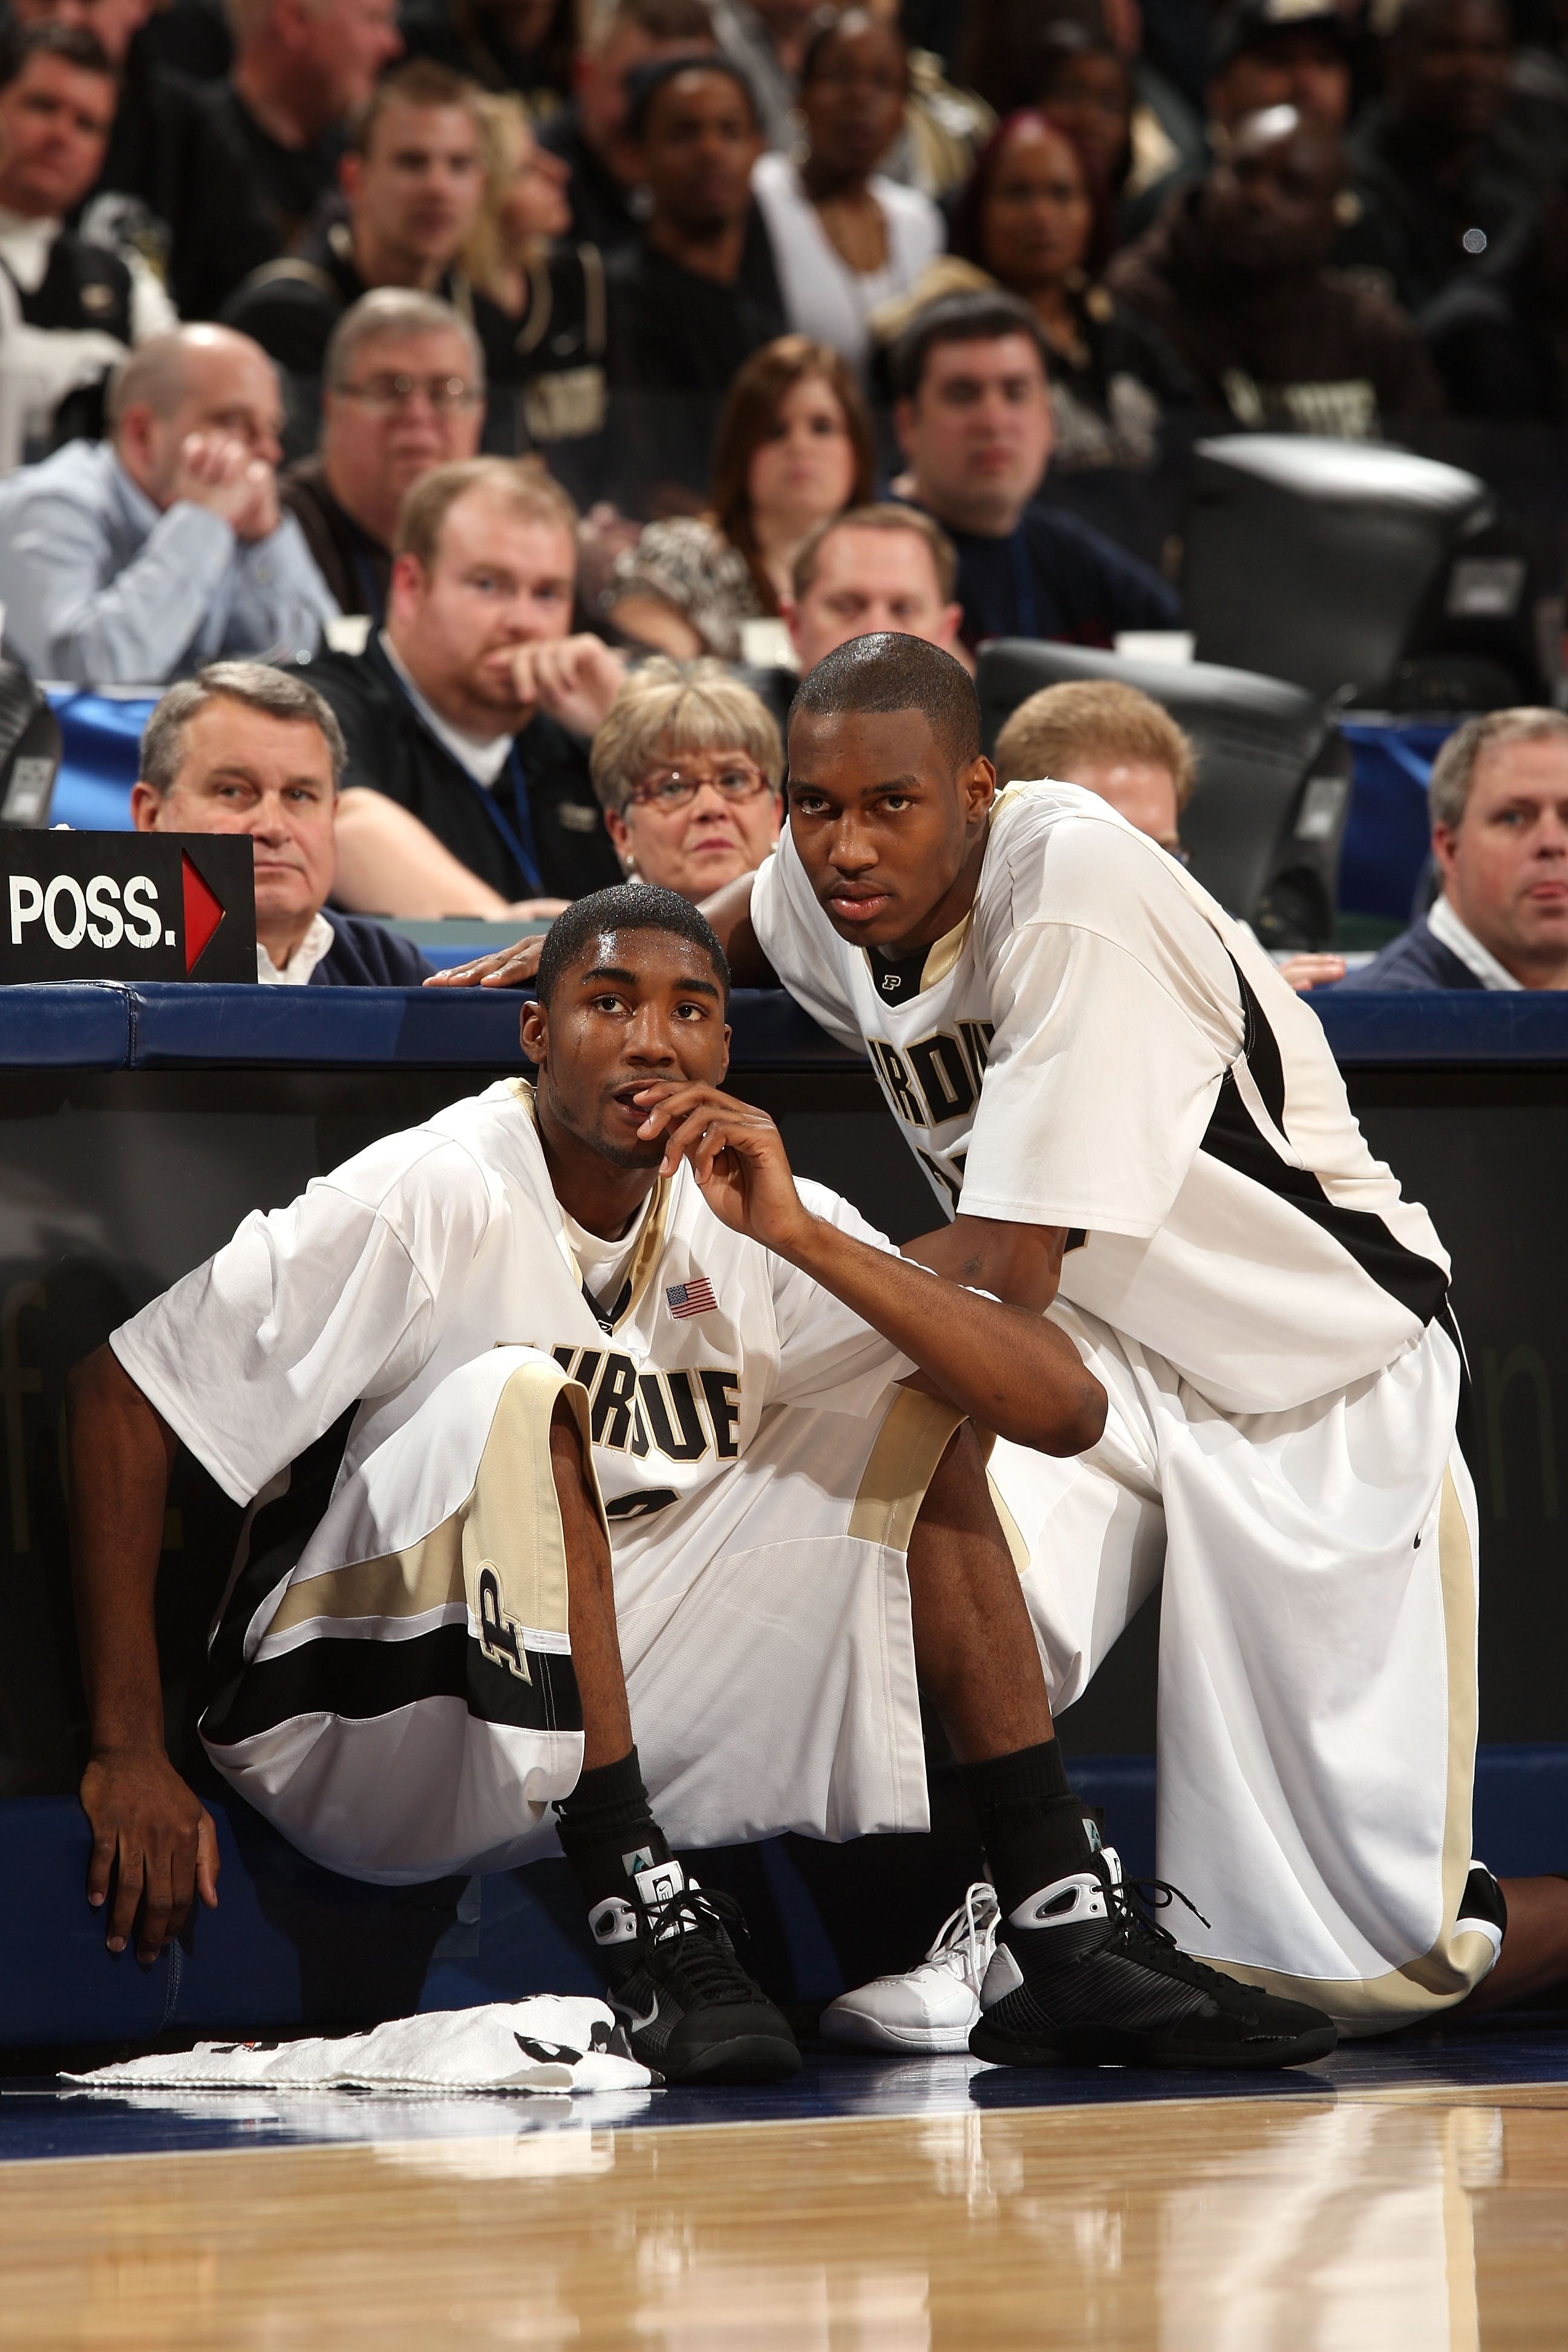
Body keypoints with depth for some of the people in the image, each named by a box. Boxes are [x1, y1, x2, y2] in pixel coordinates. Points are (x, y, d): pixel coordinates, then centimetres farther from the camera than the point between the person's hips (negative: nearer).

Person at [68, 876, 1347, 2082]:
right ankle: (643, 1927, -31)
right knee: (526, 1399, -30)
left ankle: (1075, 1934, -9)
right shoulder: (436, 1199, -16)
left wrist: (802, 1236, -22)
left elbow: (1064, 1405, -11)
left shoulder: (749, 1213, -2)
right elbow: (123, 1399, -15)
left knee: (916, 1416, -2)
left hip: (608, 1711, 6)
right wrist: (130, 1756, -18)